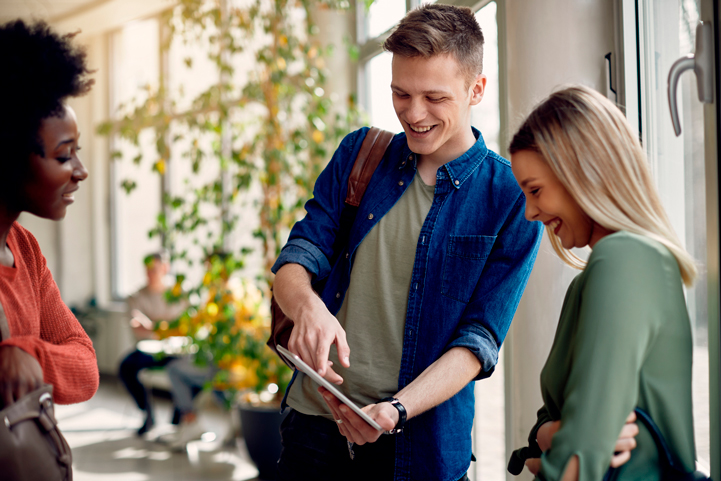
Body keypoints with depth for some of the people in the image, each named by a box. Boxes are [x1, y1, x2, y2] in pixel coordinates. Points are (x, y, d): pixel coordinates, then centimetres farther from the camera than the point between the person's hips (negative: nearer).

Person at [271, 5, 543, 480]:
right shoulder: (359, 153, 5)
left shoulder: (511, 200, -6)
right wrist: (307, 306, -22)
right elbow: (296, 259, 1)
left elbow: (480, 339, -10)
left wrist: (394, 410, -25)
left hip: (420, 440, -3)